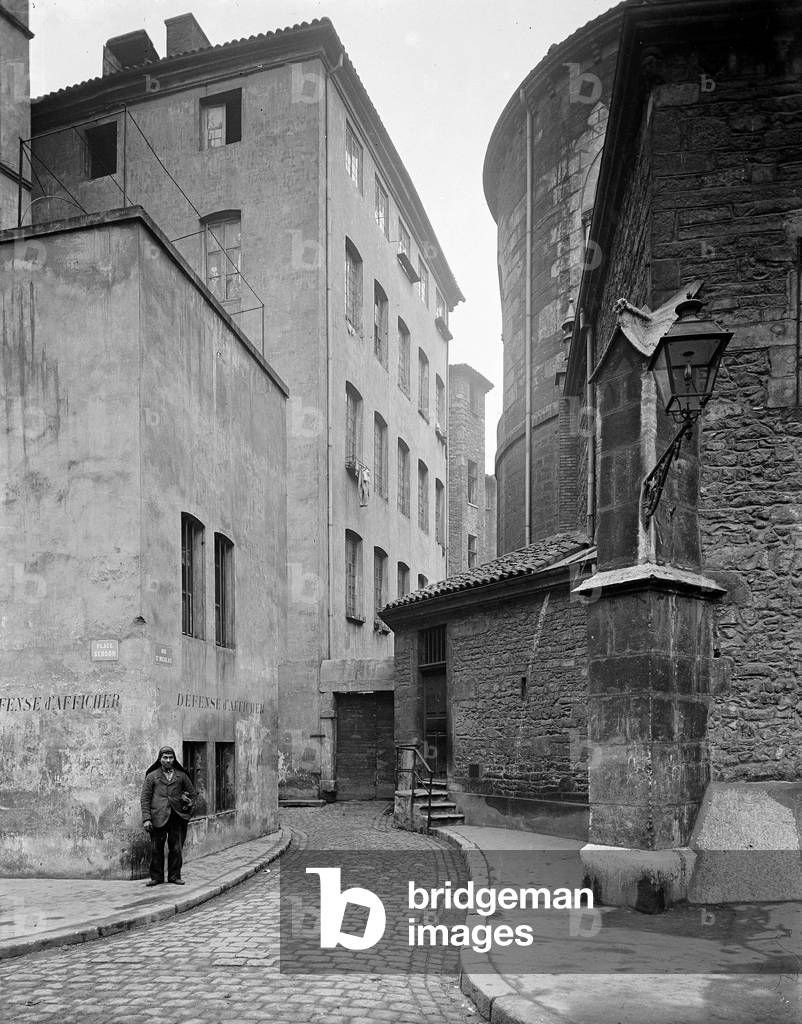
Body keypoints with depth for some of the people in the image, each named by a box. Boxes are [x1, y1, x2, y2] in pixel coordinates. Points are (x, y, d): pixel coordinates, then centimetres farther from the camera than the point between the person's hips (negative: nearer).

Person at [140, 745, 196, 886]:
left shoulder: (181, 776, 11)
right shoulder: (152, 776, 6)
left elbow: (192, 793, 21)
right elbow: (145, 799, 3)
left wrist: (187, 810, 9)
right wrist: (146, 818, -7)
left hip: (177, 818, 1)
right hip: (158, 818, -1)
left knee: (176, 849, 0)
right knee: (156, 849, 1)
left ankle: (174, 876, 10)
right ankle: (156, 877, 10)